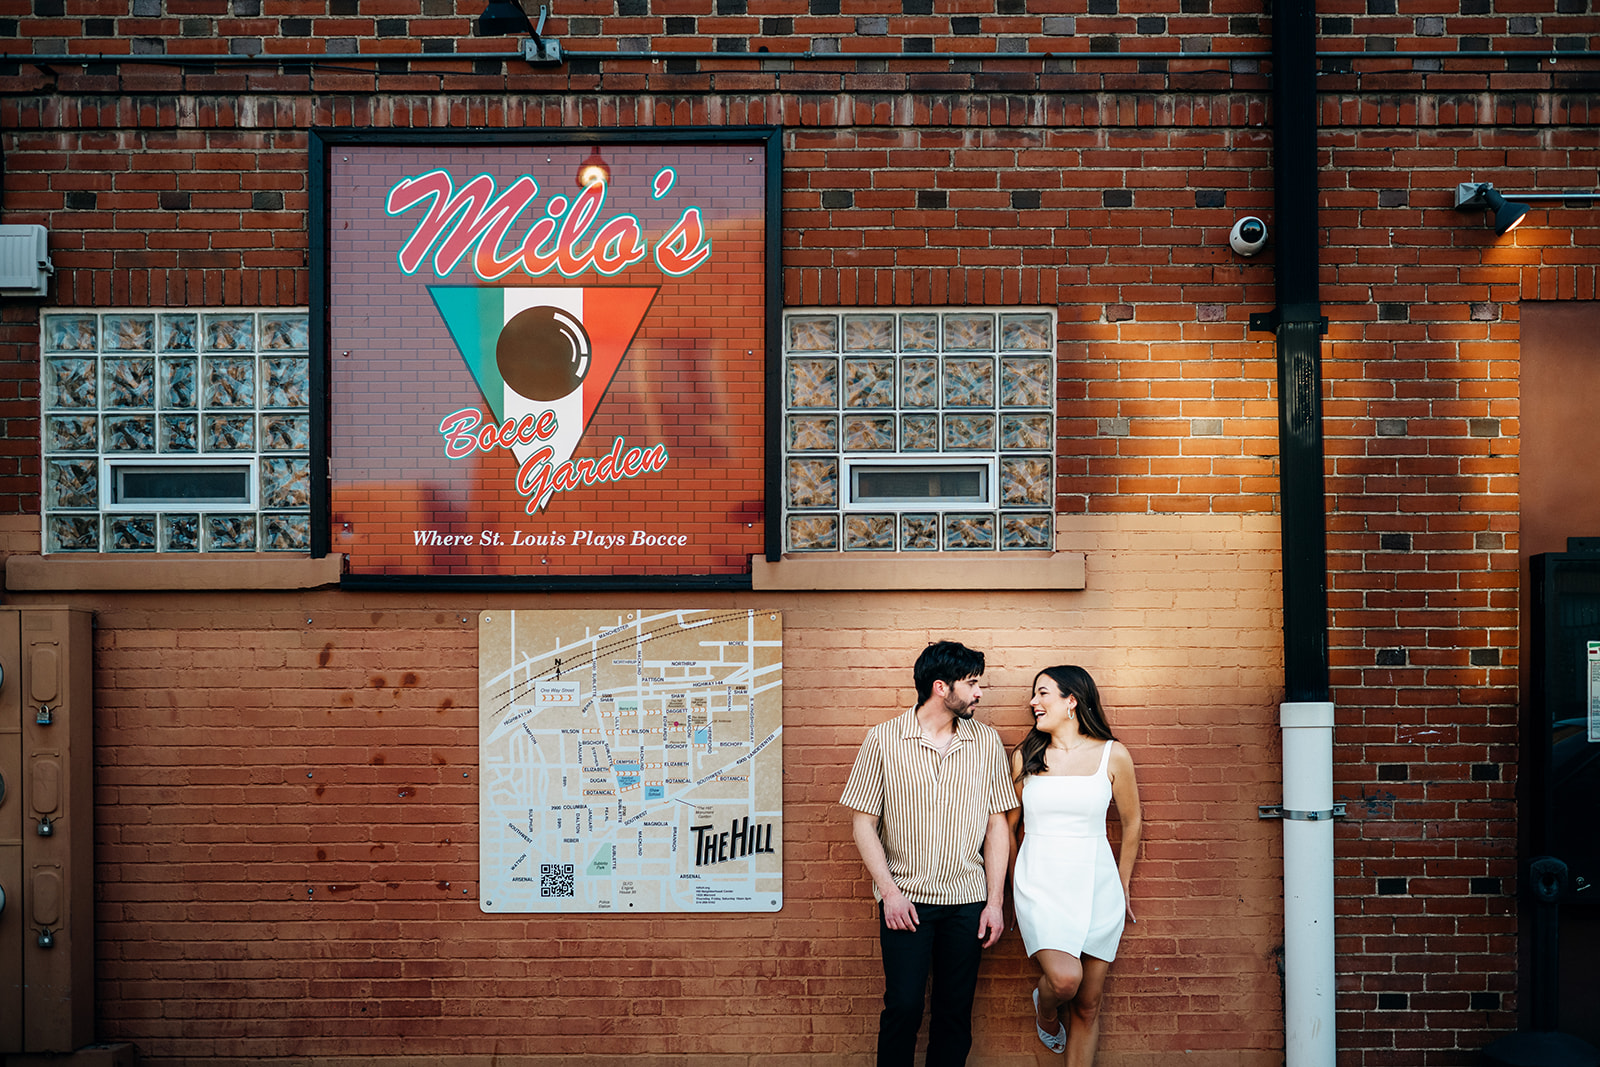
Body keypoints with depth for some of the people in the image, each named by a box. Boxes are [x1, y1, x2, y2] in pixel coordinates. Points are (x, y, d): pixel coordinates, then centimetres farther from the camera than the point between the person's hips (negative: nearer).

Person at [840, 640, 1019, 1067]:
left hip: (967, 901, 3)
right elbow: (862, 821, -2)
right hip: (905, 899, -2)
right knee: (903, 1007, -3)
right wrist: (890, 891, -10)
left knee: (956, 1011, 8)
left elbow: (997, 824, 6)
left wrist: (995, 901, 1)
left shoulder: (987, 742, 4)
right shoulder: (883, 740, -4)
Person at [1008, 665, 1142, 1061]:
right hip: (1039, 885, 0)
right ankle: (1045, 1011, 14)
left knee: (1087, 1005, 4)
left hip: (1095, 886, 1)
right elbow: (1008, 824, 14)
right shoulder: (1025, 756, 2)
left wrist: (1123, 886, 18)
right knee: (1065, 978, -20)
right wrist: (1005, 886, 16)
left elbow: (1131, 823, 12)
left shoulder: (1113, 755, -1)